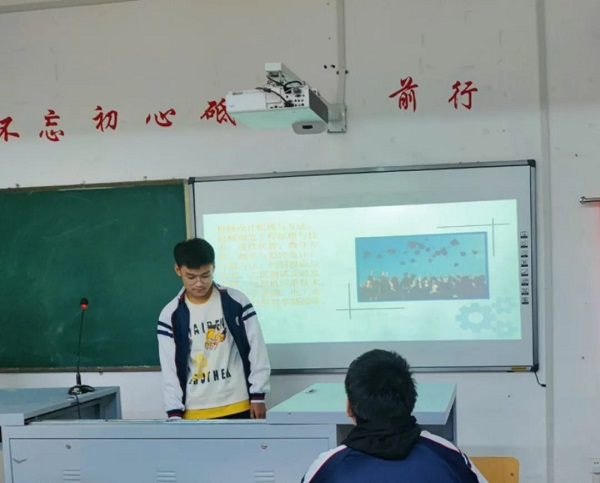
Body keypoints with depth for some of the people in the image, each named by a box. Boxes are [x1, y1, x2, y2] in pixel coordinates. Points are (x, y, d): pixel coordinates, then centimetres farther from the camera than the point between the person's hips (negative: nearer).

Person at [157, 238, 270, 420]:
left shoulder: (237, 302, -2)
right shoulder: (170, 315, -1)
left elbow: (257, 353, 1)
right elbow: (169, 369, 1)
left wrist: (257, 396, -2)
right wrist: (174, 412, -5)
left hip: (238, 407, -1)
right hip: (195, 413, 1)